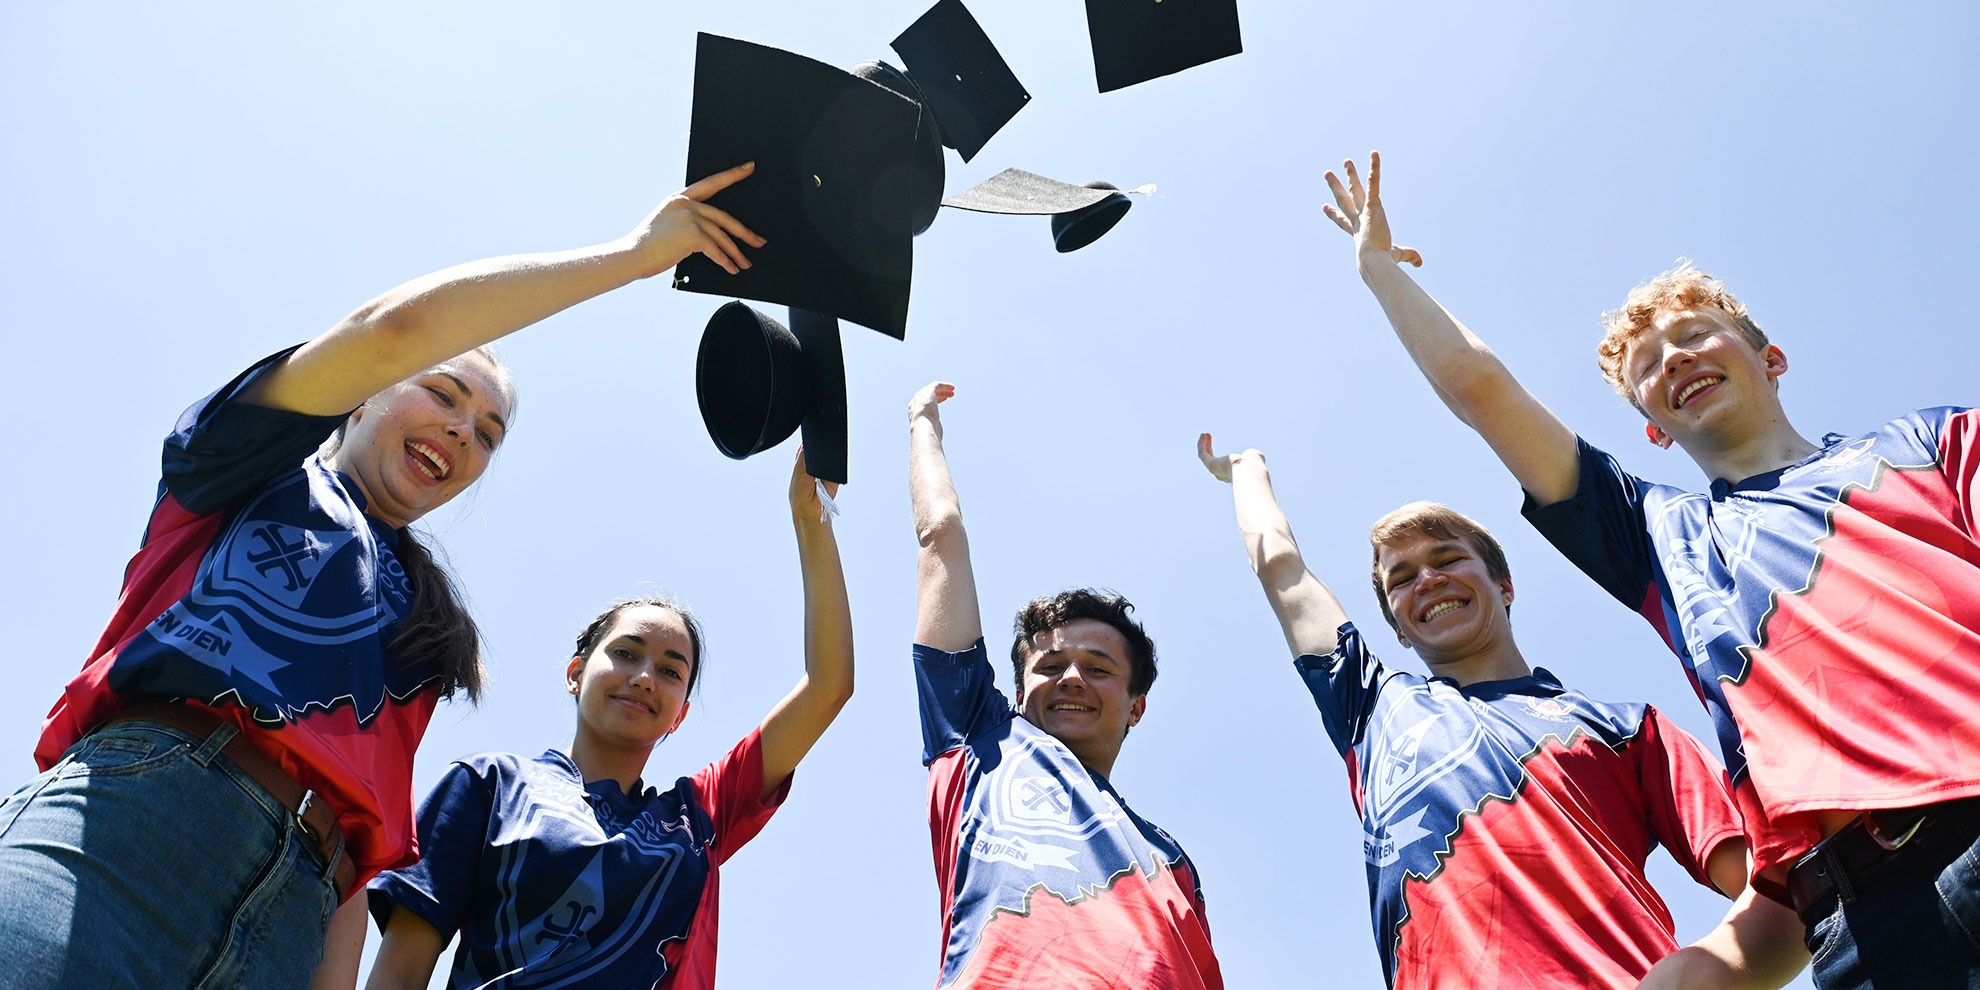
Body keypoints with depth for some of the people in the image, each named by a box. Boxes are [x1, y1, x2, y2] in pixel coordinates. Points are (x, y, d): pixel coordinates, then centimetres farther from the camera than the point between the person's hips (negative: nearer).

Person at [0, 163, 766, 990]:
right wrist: (632, 252, 2)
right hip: (136, 809, -4)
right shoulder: (261, 470, 19)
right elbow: (394, 330, -2)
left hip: (290, 921, 5)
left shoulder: (422, 633, 29)